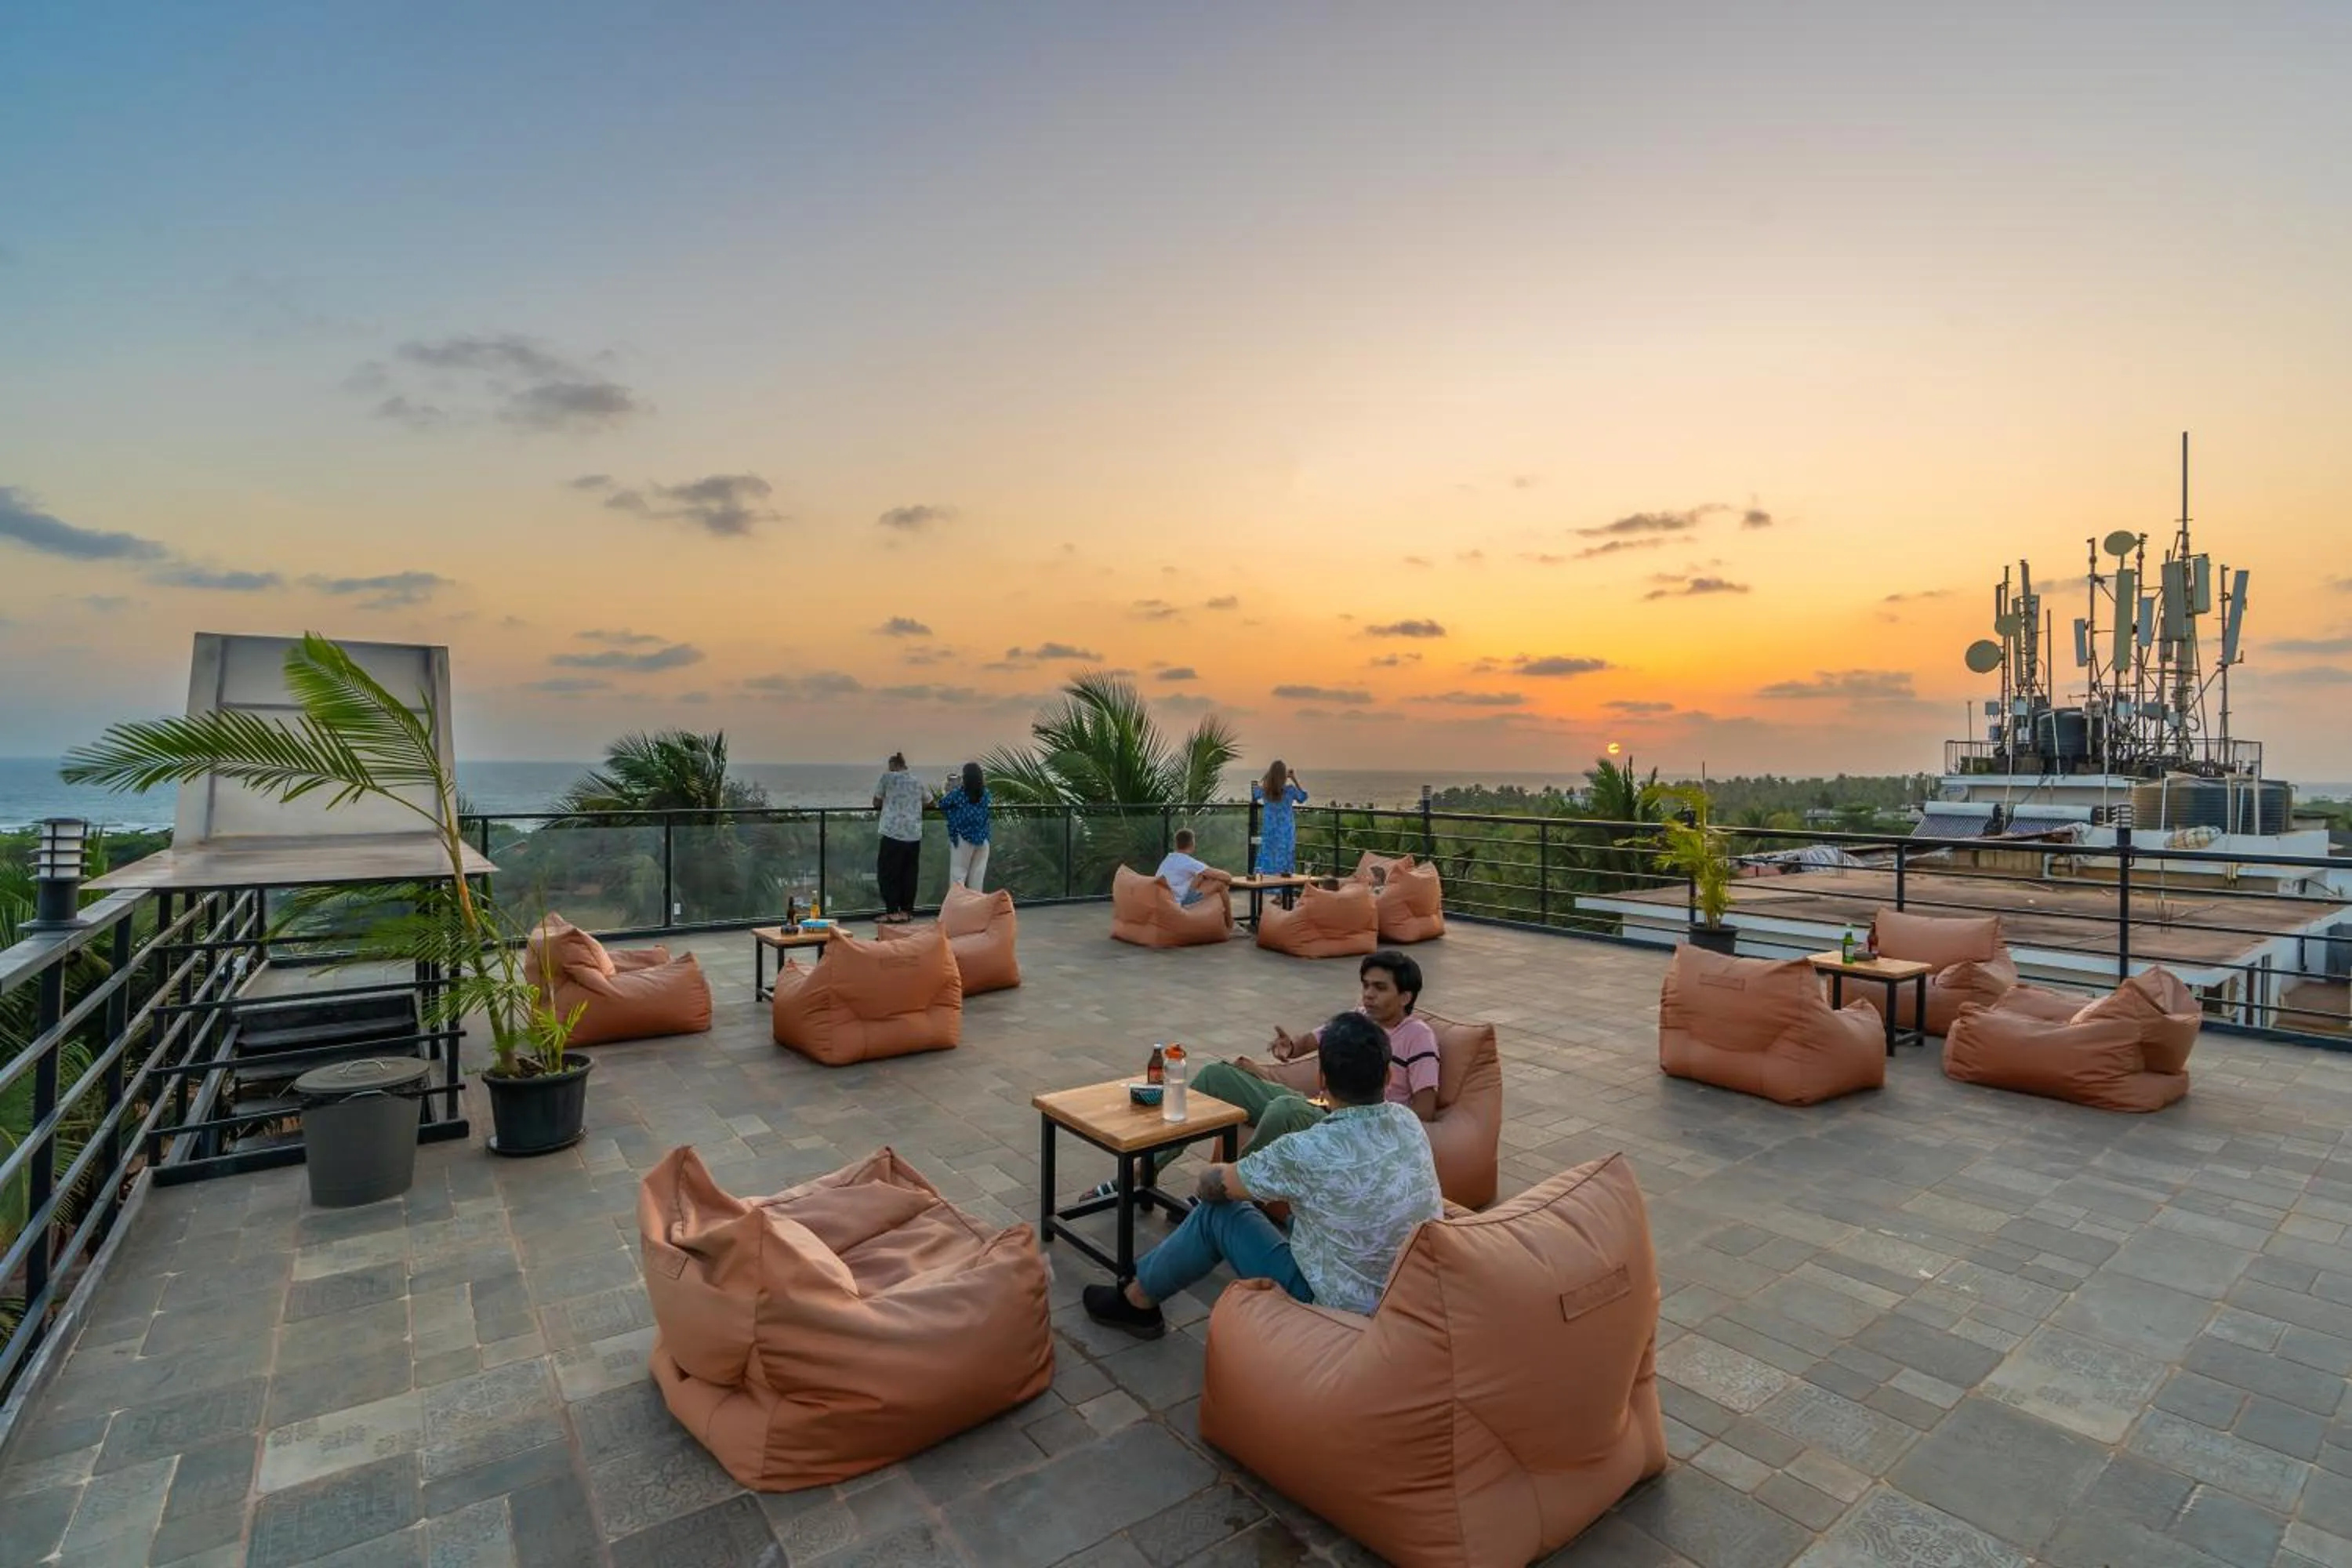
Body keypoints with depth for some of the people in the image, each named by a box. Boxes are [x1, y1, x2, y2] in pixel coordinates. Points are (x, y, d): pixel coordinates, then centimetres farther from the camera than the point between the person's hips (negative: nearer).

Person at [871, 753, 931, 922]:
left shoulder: (887, 778, 0)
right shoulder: (917, 781, 13)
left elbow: (876, 803, 8)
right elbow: (928, 801, 27)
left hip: (893, 834, -4)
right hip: (914, 836, 4)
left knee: (888, 874, 4)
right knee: (909, 874, 10)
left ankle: (892, 913, 1)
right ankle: (907, 911, 13)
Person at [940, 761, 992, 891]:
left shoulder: (958, 792, -10)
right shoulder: (985, 793, -1)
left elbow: (942, 804, 3)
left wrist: (944, 794, 22)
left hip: (963, 838, -3)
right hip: (982, 838, 4)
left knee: (959, 872, 2)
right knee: (978, 872, 11)